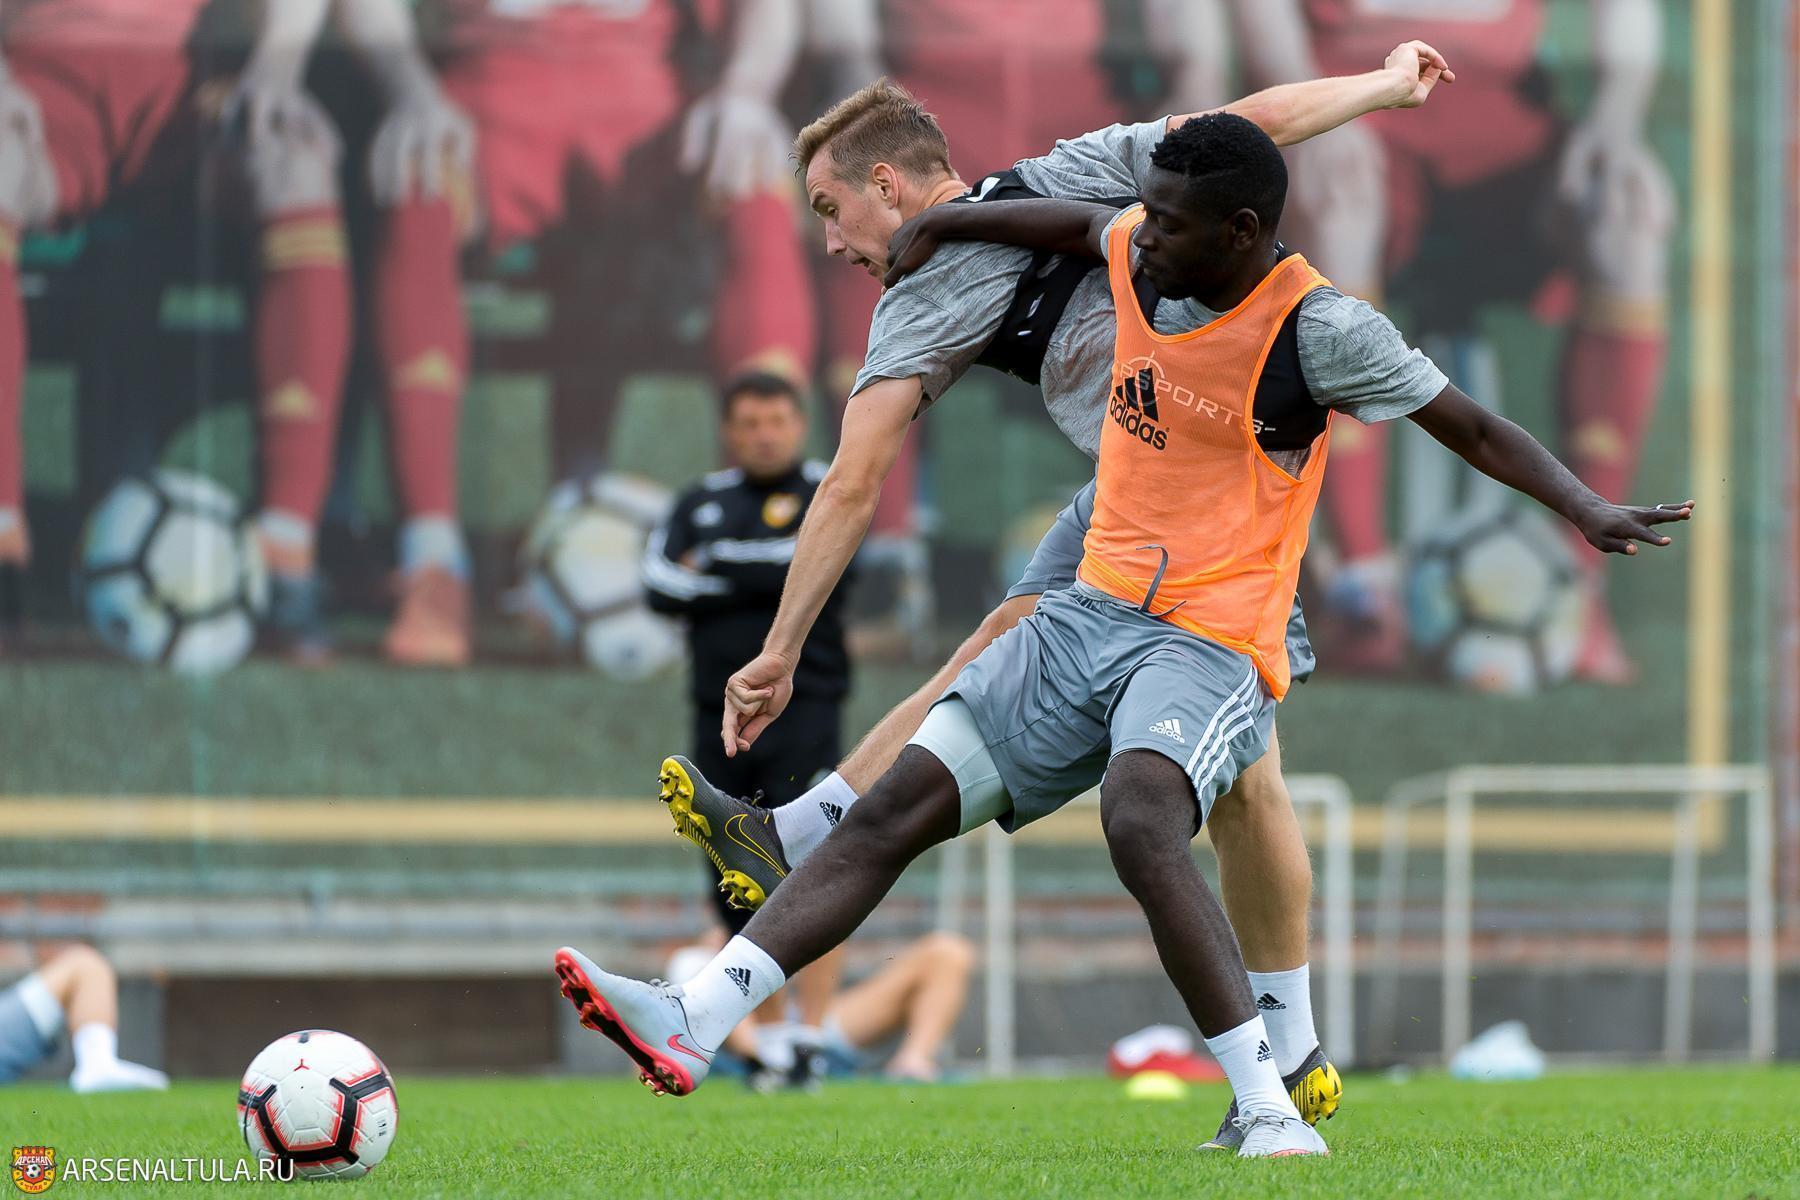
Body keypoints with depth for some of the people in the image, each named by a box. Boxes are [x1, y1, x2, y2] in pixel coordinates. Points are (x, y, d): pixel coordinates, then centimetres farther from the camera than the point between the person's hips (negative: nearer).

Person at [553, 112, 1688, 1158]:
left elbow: (1474, 427, -10)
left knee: (1140, 825, -35)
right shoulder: (1136, 254, 5)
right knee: (892, 811, -2)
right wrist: (940, 223, 41)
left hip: (1211, 640, -7)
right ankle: (695, 1022, -5)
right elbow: (1080, 221, 29)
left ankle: (1272, 1111, -34)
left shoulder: (1307, 329, -14)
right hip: (1091, 610, 7)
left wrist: (1587, 507, -22)